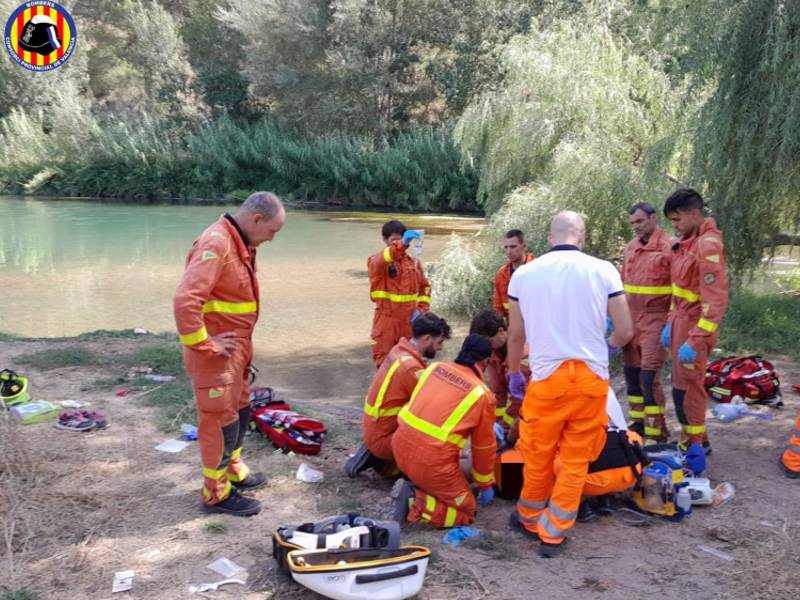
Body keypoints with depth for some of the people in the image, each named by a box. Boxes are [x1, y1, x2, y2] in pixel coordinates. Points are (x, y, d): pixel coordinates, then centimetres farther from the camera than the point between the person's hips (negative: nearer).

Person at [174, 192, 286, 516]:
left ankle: (232, 469, 41)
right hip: (216, 352, -10)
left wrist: (242, 345, 12)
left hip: (235, 348, 10)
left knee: (239, 410, 23)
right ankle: (217, 492, 17)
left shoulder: (240, 244, 9)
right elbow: (185, 300, -31)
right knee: (221, 418, 2)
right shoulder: (216, 243, -23)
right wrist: (205, 345, -23)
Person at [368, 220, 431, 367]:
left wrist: (421, 309, -1)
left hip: (409, 322, 4)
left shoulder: (413, 262, 8)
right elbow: (380, 262, -32)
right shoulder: (376, 261, -6)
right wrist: (400, 244, -47)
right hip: (387, 322, -4)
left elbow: (424, 288, 16)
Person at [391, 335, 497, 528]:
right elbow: (484, 447, 7)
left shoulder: (435, 367, 7)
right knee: (467, 511, 12)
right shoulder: (483, 395, -5)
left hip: (400, 447, 6)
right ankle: (415, 503, -8)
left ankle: (414, 484, 10)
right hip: (431, 461, -6)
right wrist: (485, 486, 23)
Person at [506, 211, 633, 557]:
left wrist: (514, 374, 25)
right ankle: (553, 534, 18)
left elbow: (516, 334, 9)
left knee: (538, 458, 15)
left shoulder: (524, 274, 1)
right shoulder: (603, 271, -2)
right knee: (576, 461, 11)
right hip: (592, 378, 0)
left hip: (547, 378, 0)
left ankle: (530, 520, 34)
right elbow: (626, 332, 1)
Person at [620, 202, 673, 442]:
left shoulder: (669, 247, -9)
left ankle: (657, 432, 2)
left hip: (655, 319, -7)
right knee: (631, 372, 11)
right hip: (631, 319, 7)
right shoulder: (631, 247, 11)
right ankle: (638, 422, 25)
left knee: (649, 375, -8)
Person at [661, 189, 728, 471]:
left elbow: (715, 301, -23)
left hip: (695, 326, -8)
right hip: (681, 320, 8)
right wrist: (671, 322, 17)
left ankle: (696, 446, 12)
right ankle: (695, 440, 28)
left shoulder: (708, 245, -19)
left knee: (687, 386, -1)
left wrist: (695, 341, -25)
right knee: (684, 383, 15)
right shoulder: (687, 242, 9)